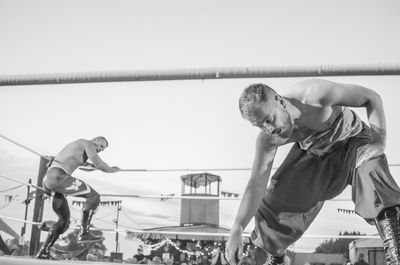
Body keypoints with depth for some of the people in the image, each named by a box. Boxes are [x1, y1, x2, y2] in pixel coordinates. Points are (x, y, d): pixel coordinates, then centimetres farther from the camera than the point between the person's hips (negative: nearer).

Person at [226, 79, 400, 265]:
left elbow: (372, 97, -24)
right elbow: (257, 184, -25)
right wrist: (237, 229, -35)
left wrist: (379, 138, -33)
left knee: (371, 170, -36)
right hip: (314, 154, 3)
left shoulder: (316, 94, -37)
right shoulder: (267, 140, -25)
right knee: (274, 200, -7)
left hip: (353, 140, -3)